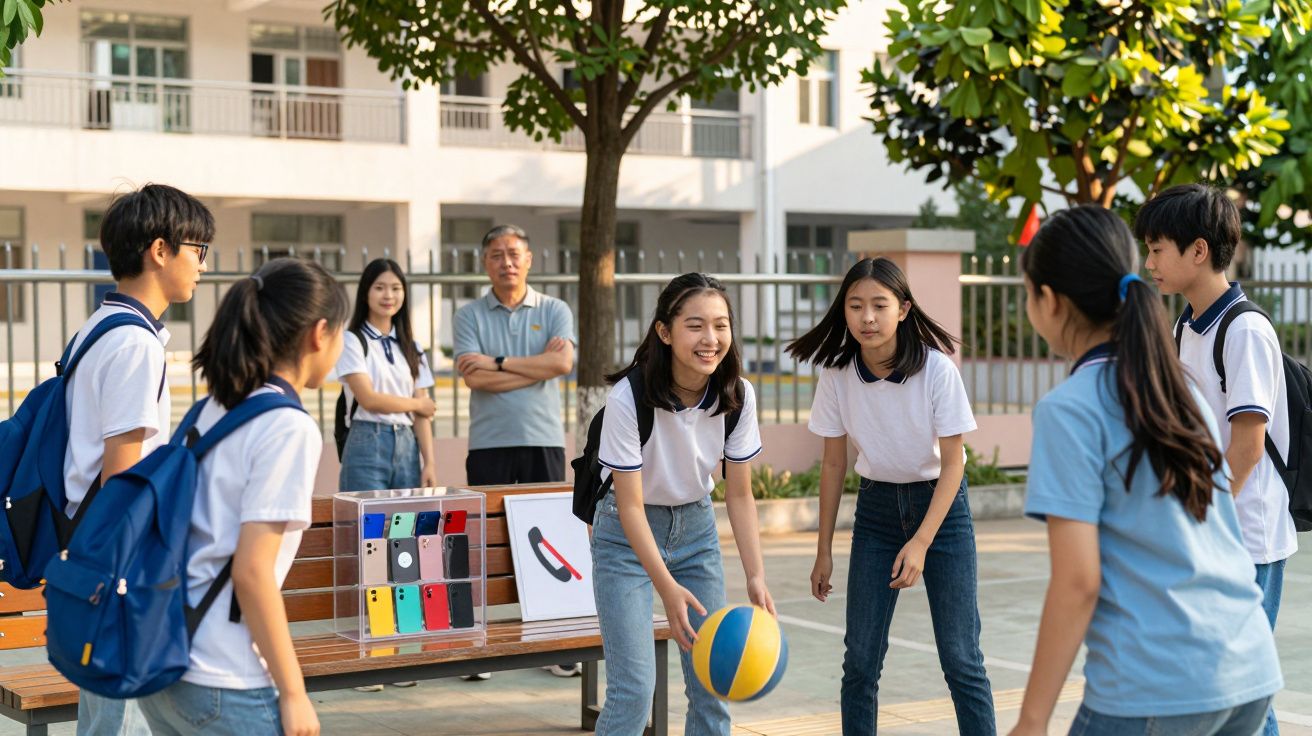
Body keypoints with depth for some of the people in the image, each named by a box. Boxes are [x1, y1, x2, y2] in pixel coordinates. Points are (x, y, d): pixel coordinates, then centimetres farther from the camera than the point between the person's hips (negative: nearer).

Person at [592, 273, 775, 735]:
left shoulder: (737, 395, -13)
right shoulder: (629, 397, -27)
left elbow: (739, 495, -5)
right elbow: (630, 505, -23)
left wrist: (755, 576, -15)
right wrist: (667, 587, -31)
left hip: (696, 527, 5)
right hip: (628, 534, -4)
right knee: (634, 687, -13)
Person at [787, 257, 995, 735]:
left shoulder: (937, 368, -20)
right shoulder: (836, 373, -11)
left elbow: (953, 463, -14)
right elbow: (833, 464, 0)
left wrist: (921, 543, -22)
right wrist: (823, 551, 3)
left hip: (940, 503, -3)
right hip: (876, 504, 3)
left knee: (959, 656, -6)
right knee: (860, 658, 0)